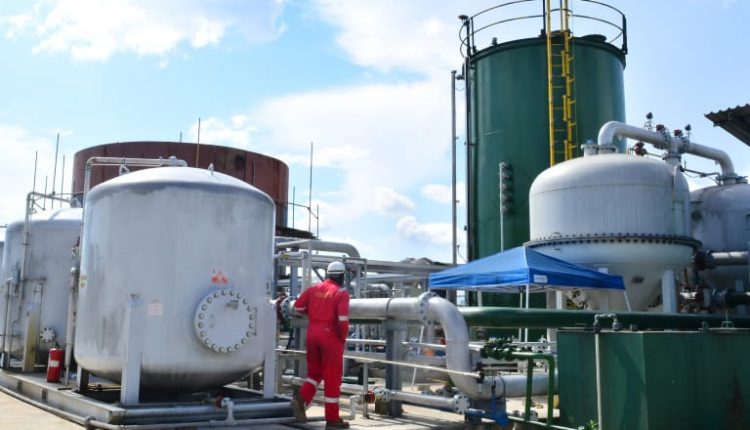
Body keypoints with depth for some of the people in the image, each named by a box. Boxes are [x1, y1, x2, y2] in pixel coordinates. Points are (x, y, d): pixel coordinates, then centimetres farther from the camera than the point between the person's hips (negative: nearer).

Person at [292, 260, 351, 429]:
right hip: (330, 335, -5)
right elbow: (343, 318, -16)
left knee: (314, 372, 20)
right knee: (332, 377, 3)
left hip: (312, 333, 5)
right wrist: (343, 337, -3)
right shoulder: (341, 292, -7)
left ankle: (302, 398, -4)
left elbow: (298, 306, 12)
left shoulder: (314, 289, 8)